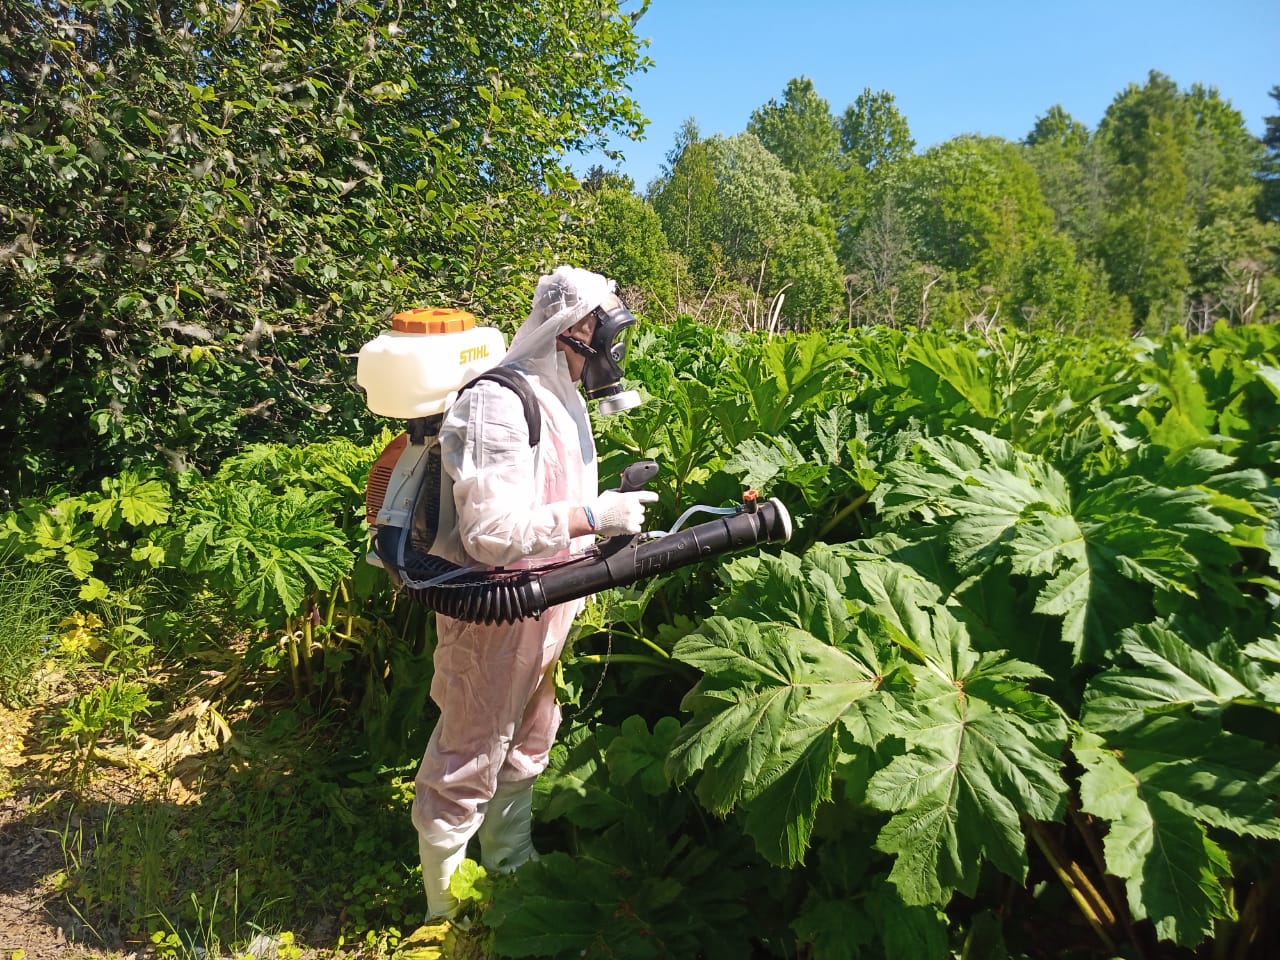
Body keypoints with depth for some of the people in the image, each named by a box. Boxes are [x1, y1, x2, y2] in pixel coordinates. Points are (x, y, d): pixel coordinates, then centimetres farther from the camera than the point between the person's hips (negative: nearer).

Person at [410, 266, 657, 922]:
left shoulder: (560, 398, 7)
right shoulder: (499, 402, -23)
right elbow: (492, 534, -28)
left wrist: (614, 522, 7)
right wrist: (594, 514, -26)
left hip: (543, 611, 9)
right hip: (492, 619, -9)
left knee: (525, 749, 25)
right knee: (466, 766, 9)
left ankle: (511, 868, 48)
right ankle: (444, 912, 30)